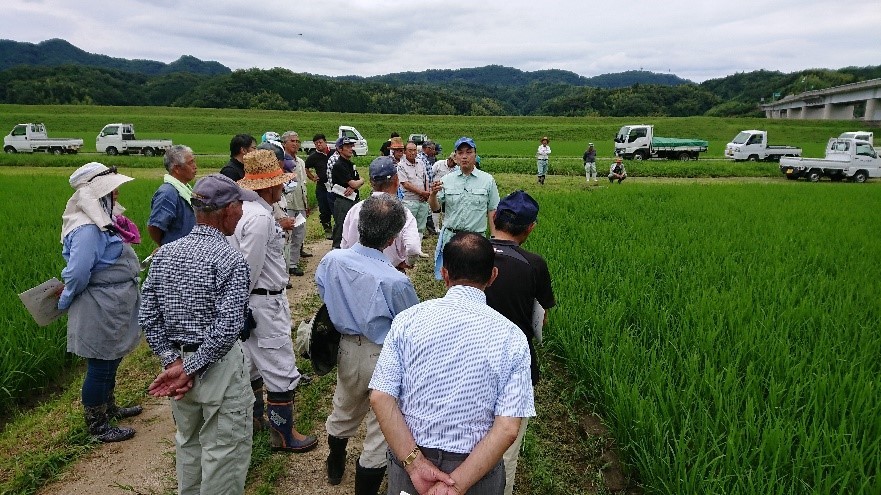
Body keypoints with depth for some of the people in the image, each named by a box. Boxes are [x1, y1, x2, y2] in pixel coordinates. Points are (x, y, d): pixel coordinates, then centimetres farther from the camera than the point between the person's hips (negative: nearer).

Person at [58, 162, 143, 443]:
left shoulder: (99, 222, 7)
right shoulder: (87, 229, -24)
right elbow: (78, 273, -25)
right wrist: (65, 301, -10)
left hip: (111, 308, 10)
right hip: (99, 311, -10)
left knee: (109, 362, 23)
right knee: (100, 366, 5)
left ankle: (109, 408, 42)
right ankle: (97, 426, 20)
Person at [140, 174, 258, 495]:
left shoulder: (164, 254, -1)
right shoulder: (231, 260, -20)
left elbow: (148, 318, -1)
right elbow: (227, 329, -26)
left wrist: (173, 361, -4)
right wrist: (192, 370, -16)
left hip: (178, 360, 7)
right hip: (219, 367, -7)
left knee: (188, 442, 26)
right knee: (225, 451, 9)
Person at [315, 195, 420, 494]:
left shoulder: (330, 261, -16)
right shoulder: (395, 282, -32)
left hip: (346, 349, 7)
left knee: (344, 412, 31)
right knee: (383, 428, 15)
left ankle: (335, 468, 57)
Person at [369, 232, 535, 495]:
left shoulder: (408, 319, -12)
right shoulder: (511, 337, -13)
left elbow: (380, 398, -14)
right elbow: (508, 429, -18)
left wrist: (415, 463, -12)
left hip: (407, 460, 1)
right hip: (477, 468, 0)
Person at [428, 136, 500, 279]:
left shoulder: (487, 180, 3)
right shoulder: (446, 180, 4)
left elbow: (492, 211, 5)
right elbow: (435, 208, 1)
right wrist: (433, 194, -20)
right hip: (450, 236, 1)